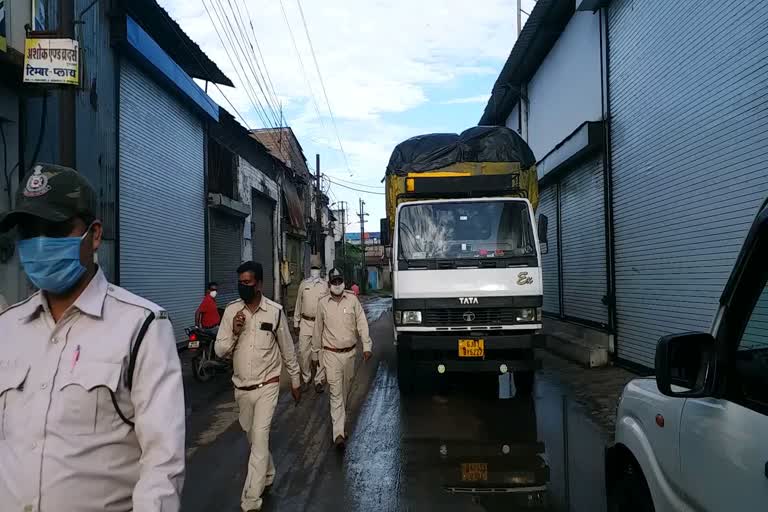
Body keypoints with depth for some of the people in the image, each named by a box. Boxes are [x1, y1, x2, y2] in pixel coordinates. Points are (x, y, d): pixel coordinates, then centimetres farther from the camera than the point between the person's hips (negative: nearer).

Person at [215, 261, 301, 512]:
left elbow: (287, 349, 1)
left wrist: (295, 380, 7)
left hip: (267, 386, -4)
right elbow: (219, 351, -2)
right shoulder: (231, 311, -5)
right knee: (252, 436, 19)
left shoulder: (275, 311, -11)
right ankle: (267, 475, 43)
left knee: (260, 436, -11)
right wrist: (234, 332, -21)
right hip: (241, 387, 4)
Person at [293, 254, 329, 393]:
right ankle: (306, 378, 18)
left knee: (320, 353, 1)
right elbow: (298, 304, 13)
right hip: (306, 322, 1)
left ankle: (318, 381, 12)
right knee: (303, 352, -1)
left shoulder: (325, 284, 4)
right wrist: (296, 322, 12)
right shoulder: (303, 284, 8)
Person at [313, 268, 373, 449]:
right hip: (331, 354, -2)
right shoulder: (323, 303, -1)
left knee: (345, 390, 17)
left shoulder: (352, 300, -1)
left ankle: (340, 418, 42)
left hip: (349, 353, 2)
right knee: (336, 393, -7)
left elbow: (362, 324, -2)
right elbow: (318, 329, 7)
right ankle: (339, 433, -10)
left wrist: (366, 346, -9)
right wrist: (316, 351, 13)